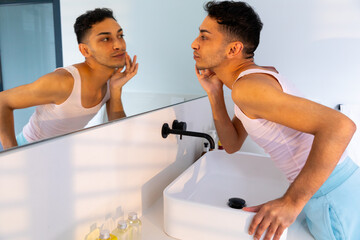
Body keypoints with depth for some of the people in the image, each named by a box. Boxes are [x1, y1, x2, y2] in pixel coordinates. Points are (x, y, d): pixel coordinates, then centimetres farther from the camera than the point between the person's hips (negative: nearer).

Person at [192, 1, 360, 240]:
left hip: (332, 199, -9)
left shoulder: (248, 86, -24)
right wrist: (215, 93, 0)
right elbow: (232, 144, 10)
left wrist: (291, 202, -31)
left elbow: (340, 126, -33)